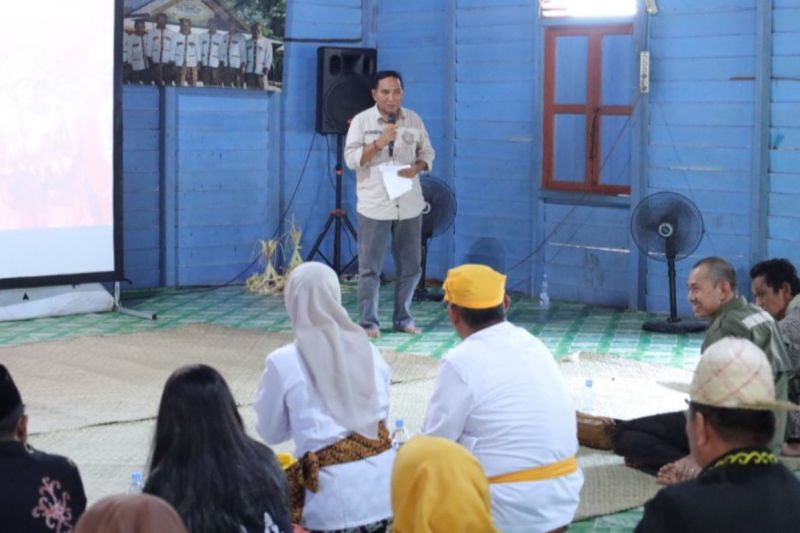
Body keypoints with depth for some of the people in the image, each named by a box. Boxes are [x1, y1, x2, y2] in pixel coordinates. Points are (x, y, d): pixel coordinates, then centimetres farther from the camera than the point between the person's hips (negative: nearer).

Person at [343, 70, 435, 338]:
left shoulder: (414, 120, 6)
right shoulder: (361, 121, -4)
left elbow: (427, 153, 11)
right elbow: (351, 159, -8)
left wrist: (416, 168, -10)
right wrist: (379, 142, -20)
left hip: (409, 206, 3)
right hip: (375, 206, -3)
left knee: (410, 266, 9)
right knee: (370, 268, 0)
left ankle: (402, 318, 22)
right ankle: (369, 322, 7)